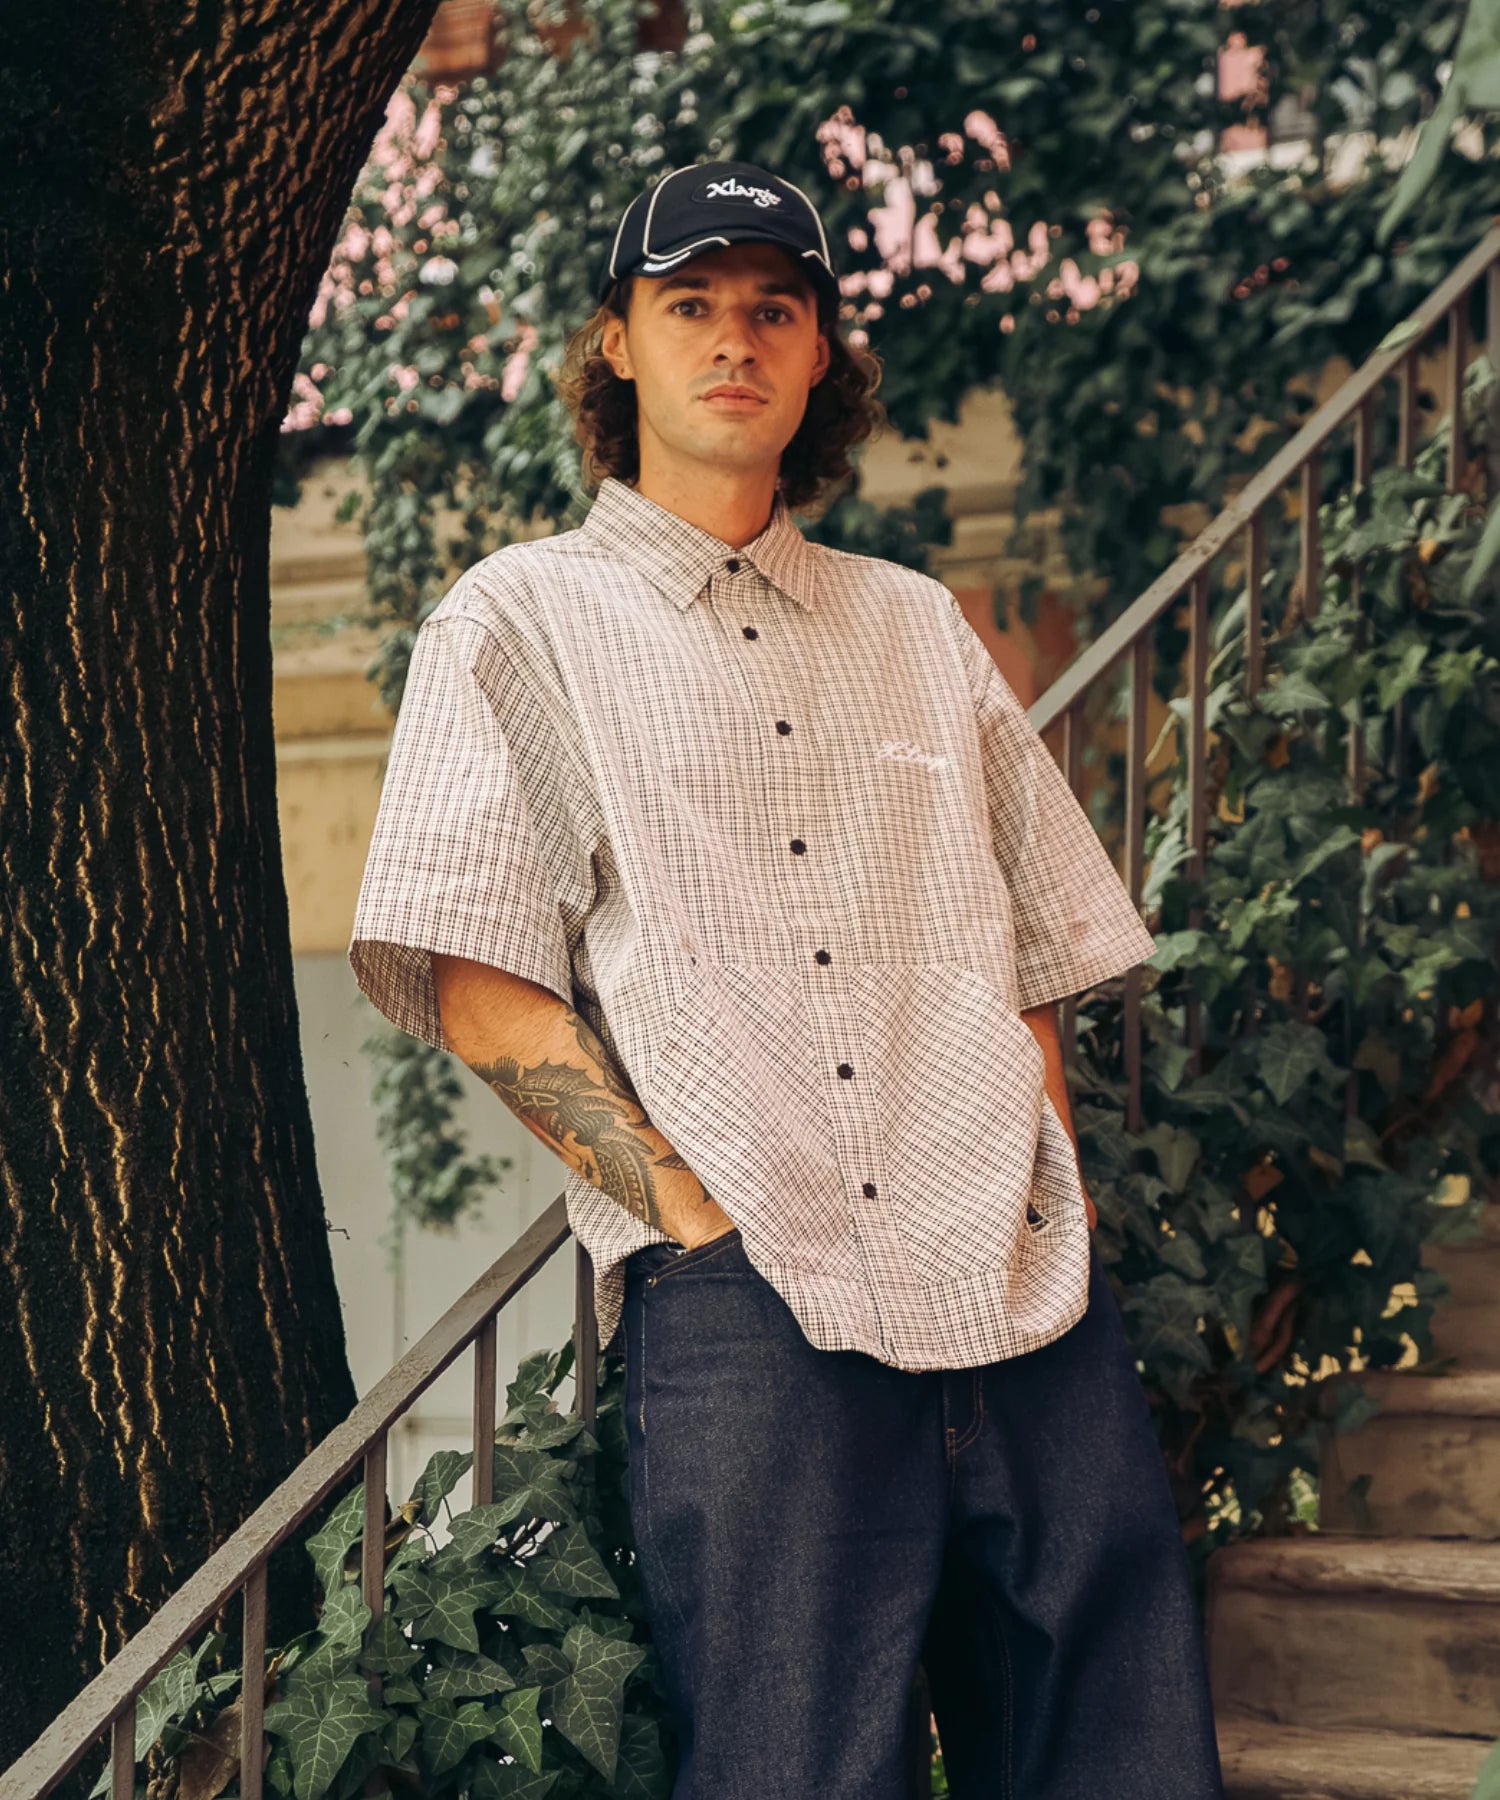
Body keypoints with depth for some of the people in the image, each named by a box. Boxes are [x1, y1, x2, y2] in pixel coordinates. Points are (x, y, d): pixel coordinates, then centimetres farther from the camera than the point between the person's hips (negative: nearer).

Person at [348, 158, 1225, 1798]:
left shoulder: (916, 625, 23)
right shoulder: (521, 623, 9)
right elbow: (462, 979, -1)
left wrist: (1044, 1176, 6)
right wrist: (693, 1206, -10)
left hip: (1023, 1288, 4)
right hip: (746, 1297, -4)